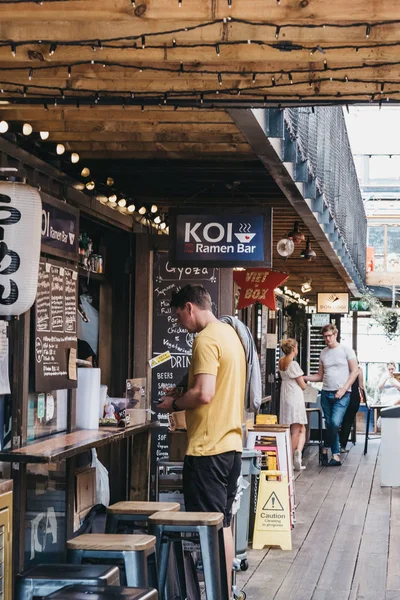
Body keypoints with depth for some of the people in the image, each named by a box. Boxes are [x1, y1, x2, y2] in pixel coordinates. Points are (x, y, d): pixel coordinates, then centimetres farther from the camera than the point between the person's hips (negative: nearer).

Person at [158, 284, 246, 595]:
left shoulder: (206, 339, -15)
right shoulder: (230, 334, 14)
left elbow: (203, 394, -23)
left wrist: (174, 403, -7)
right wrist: (183, 398, 15)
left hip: (208, 447, -9)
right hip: (231, 444, 9)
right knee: (223, 525, 14)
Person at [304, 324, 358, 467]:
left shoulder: (346, 350, -1)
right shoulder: (324, 353, 13)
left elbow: (354, 371, -3)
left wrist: (343, 389, -12)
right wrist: (304, 378, 1)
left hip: (341, 394, -5)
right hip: (326, 393, 5)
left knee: (335, 423, -20)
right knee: (330, 425, 5)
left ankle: (325, 450, -2)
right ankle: (336, 456, 12)